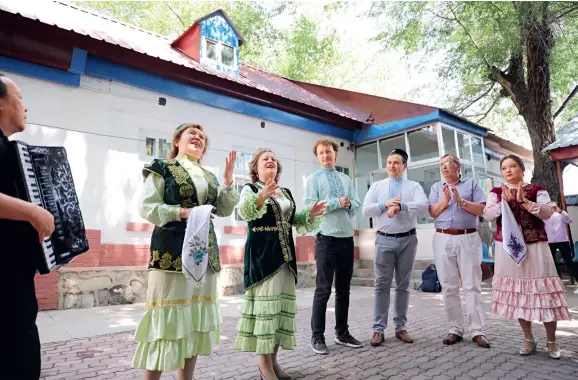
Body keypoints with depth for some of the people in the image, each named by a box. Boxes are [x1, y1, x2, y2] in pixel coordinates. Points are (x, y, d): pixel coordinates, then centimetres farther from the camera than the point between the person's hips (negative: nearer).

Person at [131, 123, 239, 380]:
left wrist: (228, 181, 0)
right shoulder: (162, 169, 2)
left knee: (196, 316, 10)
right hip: (172, 250, -6)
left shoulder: (209, 177, 18)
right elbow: (147, 207, -6)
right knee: (167, 314, -4)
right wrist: (182, 212, -18)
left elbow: (224, 210, 11)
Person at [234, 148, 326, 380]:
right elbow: (244, 211, -23)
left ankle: (273, 359, 21)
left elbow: (295, 221, 18)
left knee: (282, 303, 9)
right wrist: (262, 197, -42)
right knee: (266, 302, -8)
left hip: (285, 254, 7)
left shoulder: (286, 193, 17)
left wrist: (311, 214, -1)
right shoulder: (250, 188, -2)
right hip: (262, 254, -7)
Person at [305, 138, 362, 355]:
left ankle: (342, 333, 25)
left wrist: (349, 204, -11)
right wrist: (337, 202, -13)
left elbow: (357, 205, 11)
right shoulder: (313, 179, 0)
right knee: (323, 289, -2)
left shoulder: (346, 179, 16)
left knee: (344, 288, 12)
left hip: (347, 239, 6)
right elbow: (310, 207, -12)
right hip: (327, 239, -5)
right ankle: (317, 337, 9)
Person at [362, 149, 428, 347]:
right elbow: (366, 210, -1)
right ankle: (378, 329, 6)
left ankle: (401, 327, 19)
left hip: (407, 240, 1)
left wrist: (401, 206, -22)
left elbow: (424, 205, -12)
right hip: (384, 240, 0)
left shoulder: (414, 186, 7)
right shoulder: (376, 186, 9)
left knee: (403, 285, 8)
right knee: (382, 285, 0)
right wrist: (385, 204, -15)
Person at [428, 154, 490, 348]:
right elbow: (432, 212, 3)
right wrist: (445, 200, -12)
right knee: (449, 287, 4)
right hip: (443, 240, 2)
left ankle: (478, 331, 5)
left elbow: (482, 210, -1)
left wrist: (461, 201, -12)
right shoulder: (436, 187, 15)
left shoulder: (472, 184, 9)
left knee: (472, 286, 0)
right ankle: (455, 329, 11)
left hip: (468, 239, -2)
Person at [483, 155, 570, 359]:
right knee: (516, 291, 6)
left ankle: (552, 341, 16)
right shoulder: (496, 192, 7)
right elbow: (487, 215, -5)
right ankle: (528, 339, 20)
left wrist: (524, 201, -19)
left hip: (534, 247, -1)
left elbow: (547, 213, -9)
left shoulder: (537, 190, 4)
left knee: (543, 290, -1)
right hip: (508, 247, 2)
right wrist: (504, 201, -17)